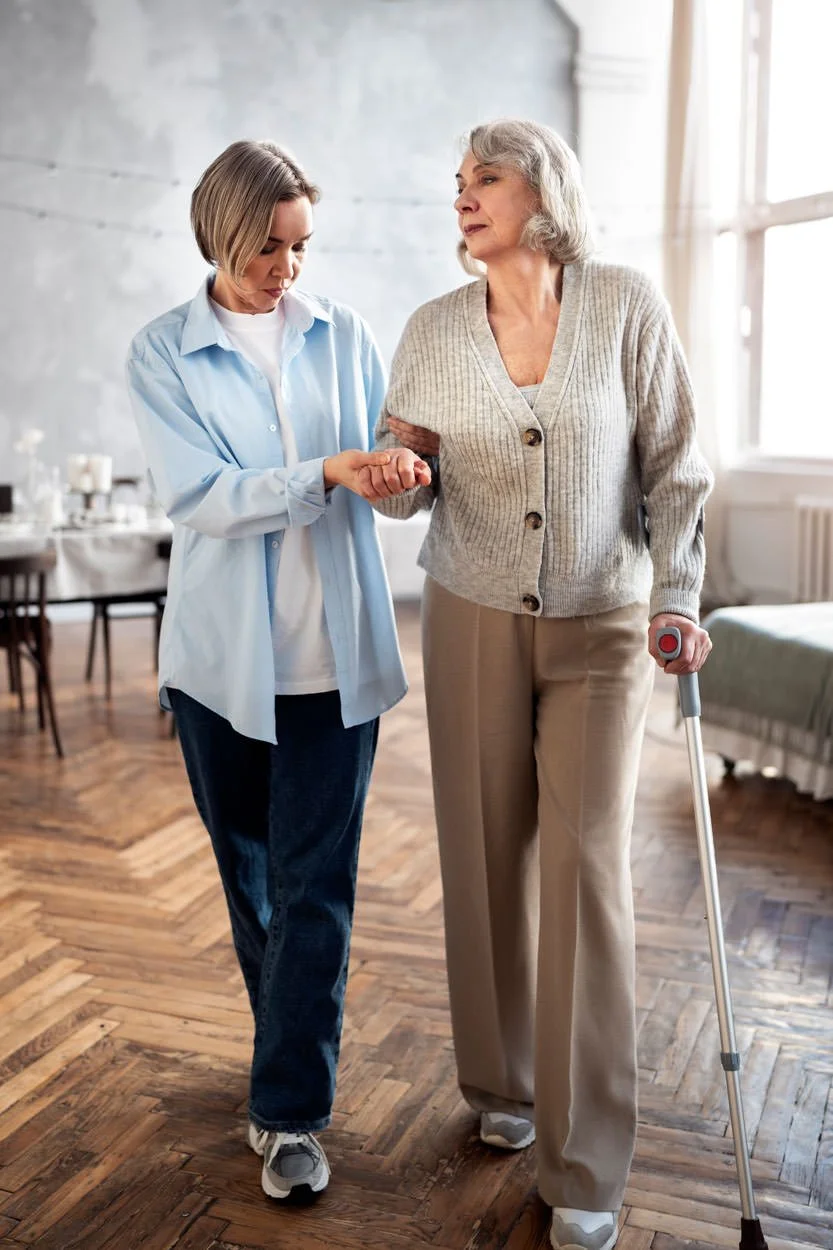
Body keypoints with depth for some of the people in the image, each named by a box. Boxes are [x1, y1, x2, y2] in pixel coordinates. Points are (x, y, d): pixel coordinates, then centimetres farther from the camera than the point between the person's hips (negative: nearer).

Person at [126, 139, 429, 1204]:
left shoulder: (343, 335, 5)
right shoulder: (162, 353, -2)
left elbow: (382, 457, 12)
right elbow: (200, 497, -14)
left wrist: (407, 467, -10)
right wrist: (327, 475, -25)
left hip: (334, 654, 0)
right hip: (223, 655, 0)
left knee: (315, 882, 0)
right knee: (247, 867, 15)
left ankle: (290, 1115, 12)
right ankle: (290, 1054, 38)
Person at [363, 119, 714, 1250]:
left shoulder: (628, 307, -5)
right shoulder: (434, 330, 1)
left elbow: (674, 467, -2)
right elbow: (408, 485, 4)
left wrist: (676, 598, -12)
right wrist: (391, 479, -19)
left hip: (603, 627, -2)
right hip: (474, 620, 2)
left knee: (587, 868, -6)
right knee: (487, 859, 7)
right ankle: (502, 1084, 30)